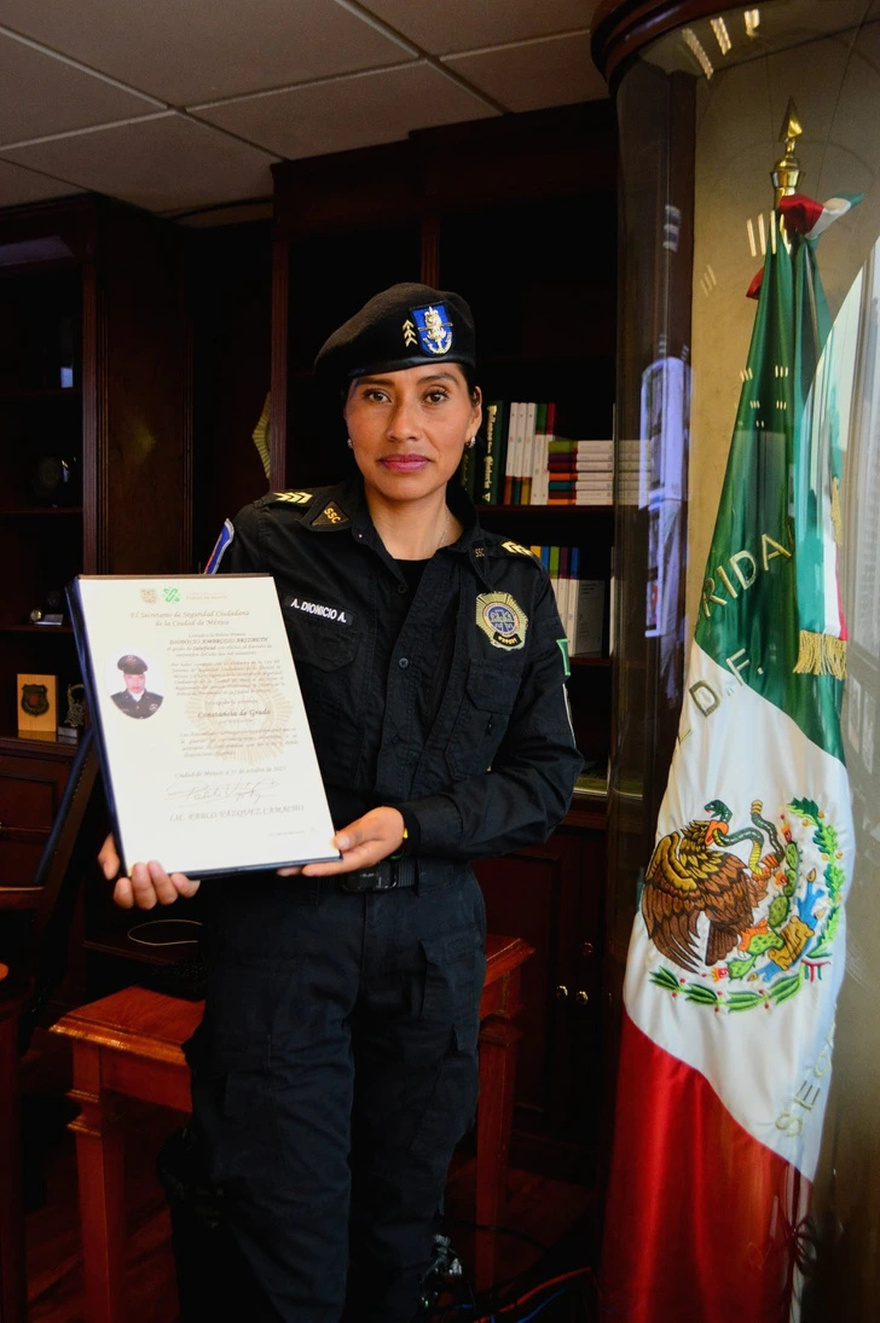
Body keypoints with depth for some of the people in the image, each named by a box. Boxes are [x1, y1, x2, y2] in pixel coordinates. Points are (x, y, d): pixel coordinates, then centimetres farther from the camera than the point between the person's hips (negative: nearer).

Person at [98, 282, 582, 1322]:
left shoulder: (514, 586, 4)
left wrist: (411, 824, -11)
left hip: (434, 931, 3)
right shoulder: (267, 545, -3)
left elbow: (546, 775, 4)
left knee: (403, 1219, 18)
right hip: (277, 920, -2)